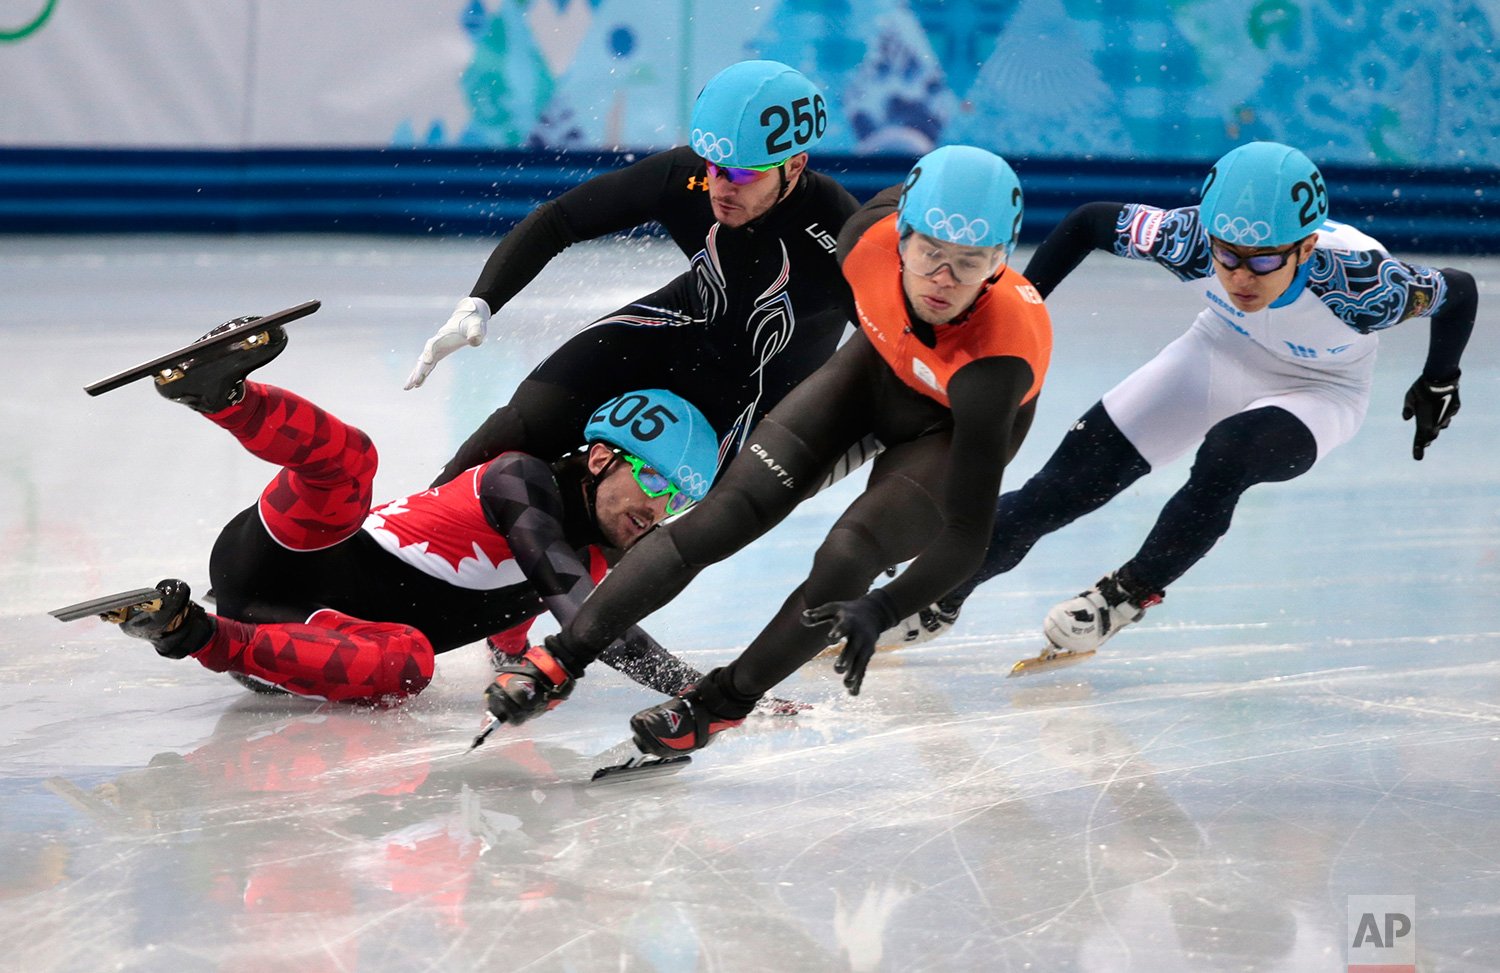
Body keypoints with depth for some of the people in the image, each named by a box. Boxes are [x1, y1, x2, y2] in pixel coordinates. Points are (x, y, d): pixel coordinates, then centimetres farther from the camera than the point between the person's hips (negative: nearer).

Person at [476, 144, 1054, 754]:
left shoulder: (996, 359, -43)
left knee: (846, 560, -24)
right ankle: (559, 662, 1)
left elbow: (966, 537, -41)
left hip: (959, 431, -4)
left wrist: (882, 611, -55)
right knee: (726, 514, -9)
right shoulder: (872, 235, -32)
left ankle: (721, 704, -1)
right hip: (880, 365, 4)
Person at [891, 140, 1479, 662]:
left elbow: (1459, 292, -18)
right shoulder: (1191, 241, -33)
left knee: (1226, 455, -33)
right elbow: (1089, 222, -15)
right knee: (1070, 478, -6)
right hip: (1220, 355, 2)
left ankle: (1131, 593, -9)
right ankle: (944, 594, 14)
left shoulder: (1360, 282, -39)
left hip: (1319, 393, -2)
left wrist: (1439, 387, -4)